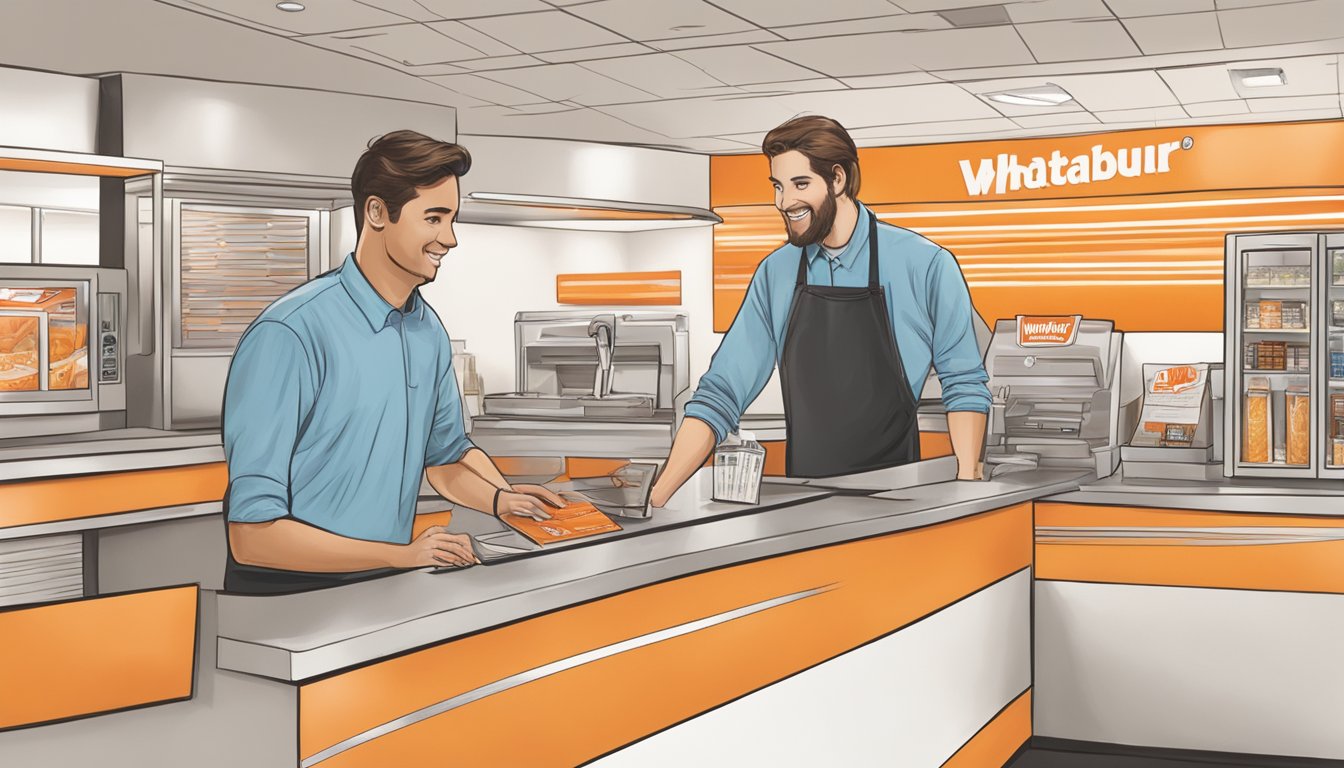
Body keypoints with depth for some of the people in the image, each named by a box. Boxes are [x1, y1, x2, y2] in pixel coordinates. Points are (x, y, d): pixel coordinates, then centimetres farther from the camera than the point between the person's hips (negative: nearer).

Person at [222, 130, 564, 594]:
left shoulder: (429, 332, 6)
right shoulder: (289, 334, -17)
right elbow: (253, 534, -18)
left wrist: (501, 497, 2)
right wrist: (402, 556, -18)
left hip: (382, 591, 6)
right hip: (287, 599, -6)